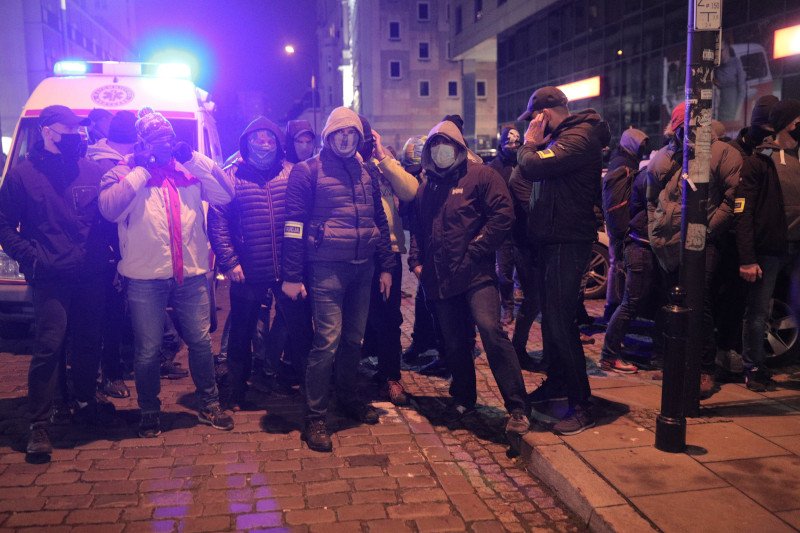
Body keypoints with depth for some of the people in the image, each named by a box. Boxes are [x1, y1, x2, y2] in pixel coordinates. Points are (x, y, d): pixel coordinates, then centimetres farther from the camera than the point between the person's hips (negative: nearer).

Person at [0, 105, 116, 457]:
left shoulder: (93, 172, 9)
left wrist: (110, 249, 0)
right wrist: (31, 257, -8)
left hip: (92, 275, 4)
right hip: (50, 279, -3)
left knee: (89, 342, 11)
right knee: (49, 346, -7)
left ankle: (85, 404, 30)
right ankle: (39, 425, 3)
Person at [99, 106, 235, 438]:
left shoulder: (189, 170, 11)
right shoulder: (124, 172, 2)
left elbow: (225, 194, -2)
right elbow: (109, 208, -16)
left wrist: (191, 156, -4)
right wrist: (142, 168, -12)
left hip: (191, 274, 2)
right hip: (146, 277, -2)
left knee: (200, 341, 10)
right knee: (148, 350, 7)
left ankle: (209, 405, 28)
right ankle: (150, 411, 27)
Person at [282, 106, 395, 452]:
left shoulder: (366, 173, 14)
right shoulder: (308, 171, -1)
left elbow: (380, 222, 18)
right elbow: (294, 225, -5)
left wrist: (386, 266, 13)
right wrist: (292, 276, -10)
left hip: (363, 267, 5)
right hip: (327, 268, -5)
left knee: (354, 339, 12)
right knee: (327, 341, -8)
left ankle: (349, 399, 31)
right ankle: (315, 418, 3)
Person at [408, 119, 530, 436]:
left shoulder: (480, 176, 1)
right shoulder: (426, 187, 19)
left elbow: (503, 214, -9)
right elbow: (417, 228, 27)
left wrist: (476, 250, -13)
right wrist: (416, 260, 13)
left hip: (476, 274, -6)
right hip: (439, 279, 6)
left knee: (491, 330, -19)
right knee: (453, 343, 10)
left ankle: (516, 408, -14)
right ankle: (463, 398, 27)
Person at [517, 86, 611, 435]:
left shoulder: (577, 137, -16)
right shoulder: (567, 135, 17)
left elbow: (533, 168, -25)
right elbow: (536, 174, 16)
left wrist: (529, 143, -10)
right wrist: (534, 146, 2)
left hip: (568, 242, -11)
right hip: (553, 238, 11)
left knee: (560, 321, -11)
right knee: (551, 316, 19)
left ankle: (581, 405, -4)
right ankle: (557, 381, 36)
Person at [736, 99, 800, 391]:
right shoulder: (759, 161, -3)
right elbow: (743, 212, -9)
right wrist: (747, 259, -15)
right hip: (768, 249, -4)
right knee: (758, 313, 4)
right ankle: (754, 369, 18)